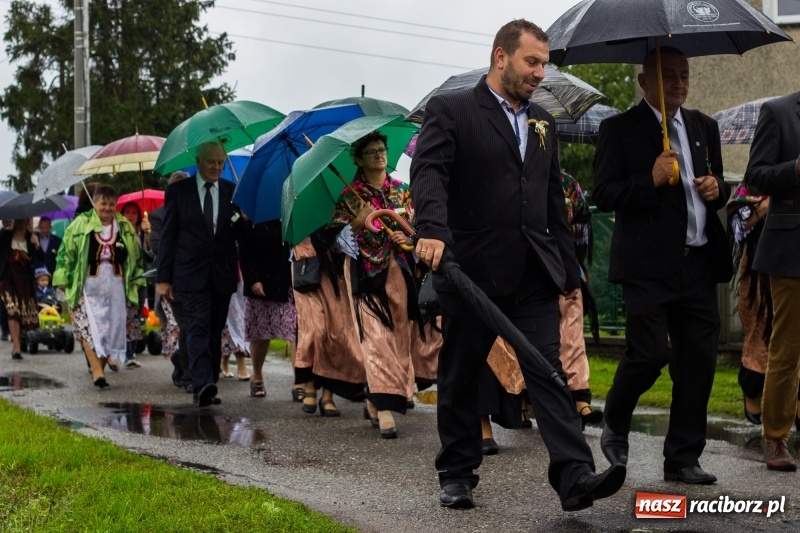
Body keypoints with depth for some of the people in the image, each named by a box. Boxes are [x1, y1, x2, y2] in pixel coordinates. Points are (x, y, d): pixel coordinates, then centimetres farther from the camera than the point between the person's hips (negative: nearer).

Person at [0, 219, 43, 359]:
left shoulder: (31, 237, 5)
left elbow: (40, 258, -2)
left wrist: (36, 246, -18)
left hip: (25, 279, 3)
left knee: (25, 312, 4)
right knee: (13, 311, -15)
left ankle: (17, 344, 20)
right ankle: (16, 347, -21)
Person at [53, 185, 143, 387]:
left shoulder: (125, 227, 9)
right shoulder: (80, 224, -1)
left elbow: (135, 256, 17)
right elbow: (65, 252, 2)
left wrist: (135, 280, 16)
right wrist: (62, 279, -1)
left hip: (116, 285, 3)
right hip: (88, 285, -3)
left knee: (113, 326, 3)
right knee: (89, 326, -12)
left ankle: (101, 363, 16)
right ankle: (97, 370, -16)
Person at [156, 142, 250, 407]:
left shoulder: (232, 192, 9)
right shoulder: (178, 191, 2)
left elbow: (240, 237, 10)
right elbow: (167, 236, 2)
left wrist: (243, 222, -14)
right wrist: (163, 278, -3)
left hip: (222, 274, 4)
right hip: (191, 273, -3)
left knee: (215, 332, 7)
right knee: (198, 327, -16)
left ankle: (207, 387, 14)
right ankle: (202, 385, -26)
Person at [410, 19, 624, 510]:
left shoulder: (542, 122, 17)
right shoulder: (450, 110, -2)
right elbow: (428, 173, -17)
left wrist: (569, 267, 18)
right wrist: (432, 230, -35)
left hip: (534, 272, 4)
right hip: (473, 269, -4)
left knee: (549, 371, -5)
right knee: (460, 378, 8)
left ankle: (575, 477, -11)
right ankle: (457, 474, 21)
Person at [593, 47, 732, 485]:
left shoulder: (704, 127, 17)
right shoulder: (620, 129, 0)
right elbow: (603, 195, -7)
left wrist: (716, 189, 2)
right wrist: (650, 181, -21)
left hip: (699, 264, 6)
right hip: (648, 265, -5)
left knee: (699, 360, 3)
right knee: (649, 354, -10)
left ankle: (682, 458, 14)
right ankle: (614, 425, 20)